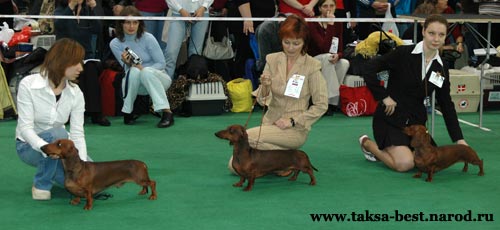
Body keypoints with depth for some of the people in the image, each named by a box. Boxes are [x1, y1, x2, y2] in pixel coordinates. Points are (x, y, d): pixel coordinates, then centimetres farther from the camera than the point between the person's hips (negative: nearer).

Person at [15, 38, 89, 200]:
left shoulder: (76, 93, -11)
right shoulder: (28, 85, -20)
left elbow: (77, 133, -15)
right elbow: (25, 127, -25)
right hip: (30, 145, -4)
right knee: (57, 134, -37)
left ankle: (52, 170, 15)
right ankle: (41, 184, -13)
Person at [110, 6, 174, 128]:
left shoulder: (148, 38, -14)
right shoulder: (115, 43, -6)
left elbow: (161, 64, -11)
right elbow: (128, 69, -5)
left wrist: (144, 69, -27)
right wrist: (127, 63, -28)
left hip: (155, 78, -2)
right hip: (136, 84, 2)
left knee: (146, 71, -35)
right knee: (134, 71, -32)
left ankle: (167, 113, -38)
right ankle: (127, 112, -17)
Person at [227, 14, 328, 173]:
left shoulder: (312, 66, -10)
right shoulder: (272, 60, 1)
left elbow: (321, 105, -7)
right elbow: (263, 101, 0)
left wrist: (293, 121, -14)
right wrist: (265, 87, -22)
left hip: (295, 129, -5)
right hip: (270, 122, 5)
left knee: (246, 137, -27)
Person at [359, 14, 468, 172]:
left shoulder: (441, 68, 4)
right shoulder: (404, 53, -12)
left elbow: (447, 105, 8)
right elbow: (369, 70, -14)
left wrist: (459, 139, 2)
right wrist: (384, 97, -14)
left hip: (416, 120, 6)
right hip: (390, 118, -6)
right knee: (405, 164, -22)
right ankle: (368, 143, 7)